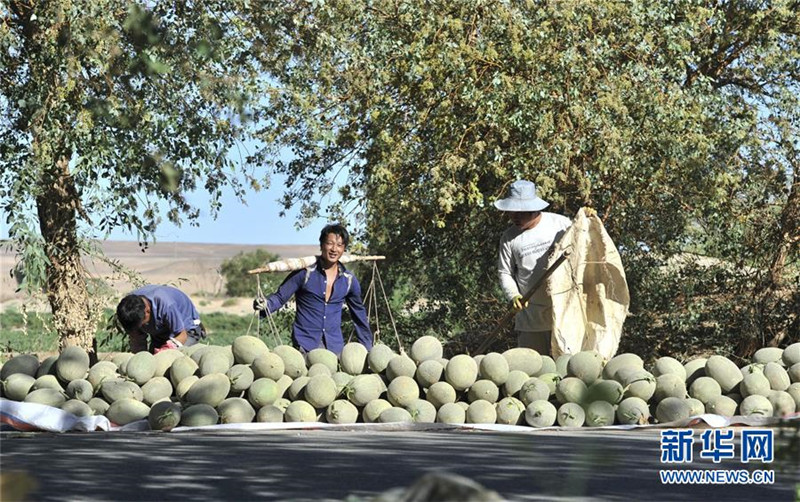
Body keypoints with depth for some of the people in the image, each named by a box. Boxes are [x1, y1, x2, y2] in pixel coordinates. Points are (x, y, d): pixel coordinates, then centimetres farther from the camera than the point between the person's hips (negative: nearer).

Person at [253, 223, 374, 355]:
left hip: (335, 346, 3)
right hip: (305, 345, -3)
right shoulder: (305, 272, -4)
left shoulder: (349, 280, 8)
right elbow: (280, 296, -2)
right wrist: (265, 304, -24)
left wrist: (368, 347, 23)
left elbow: (359, 314, 20)